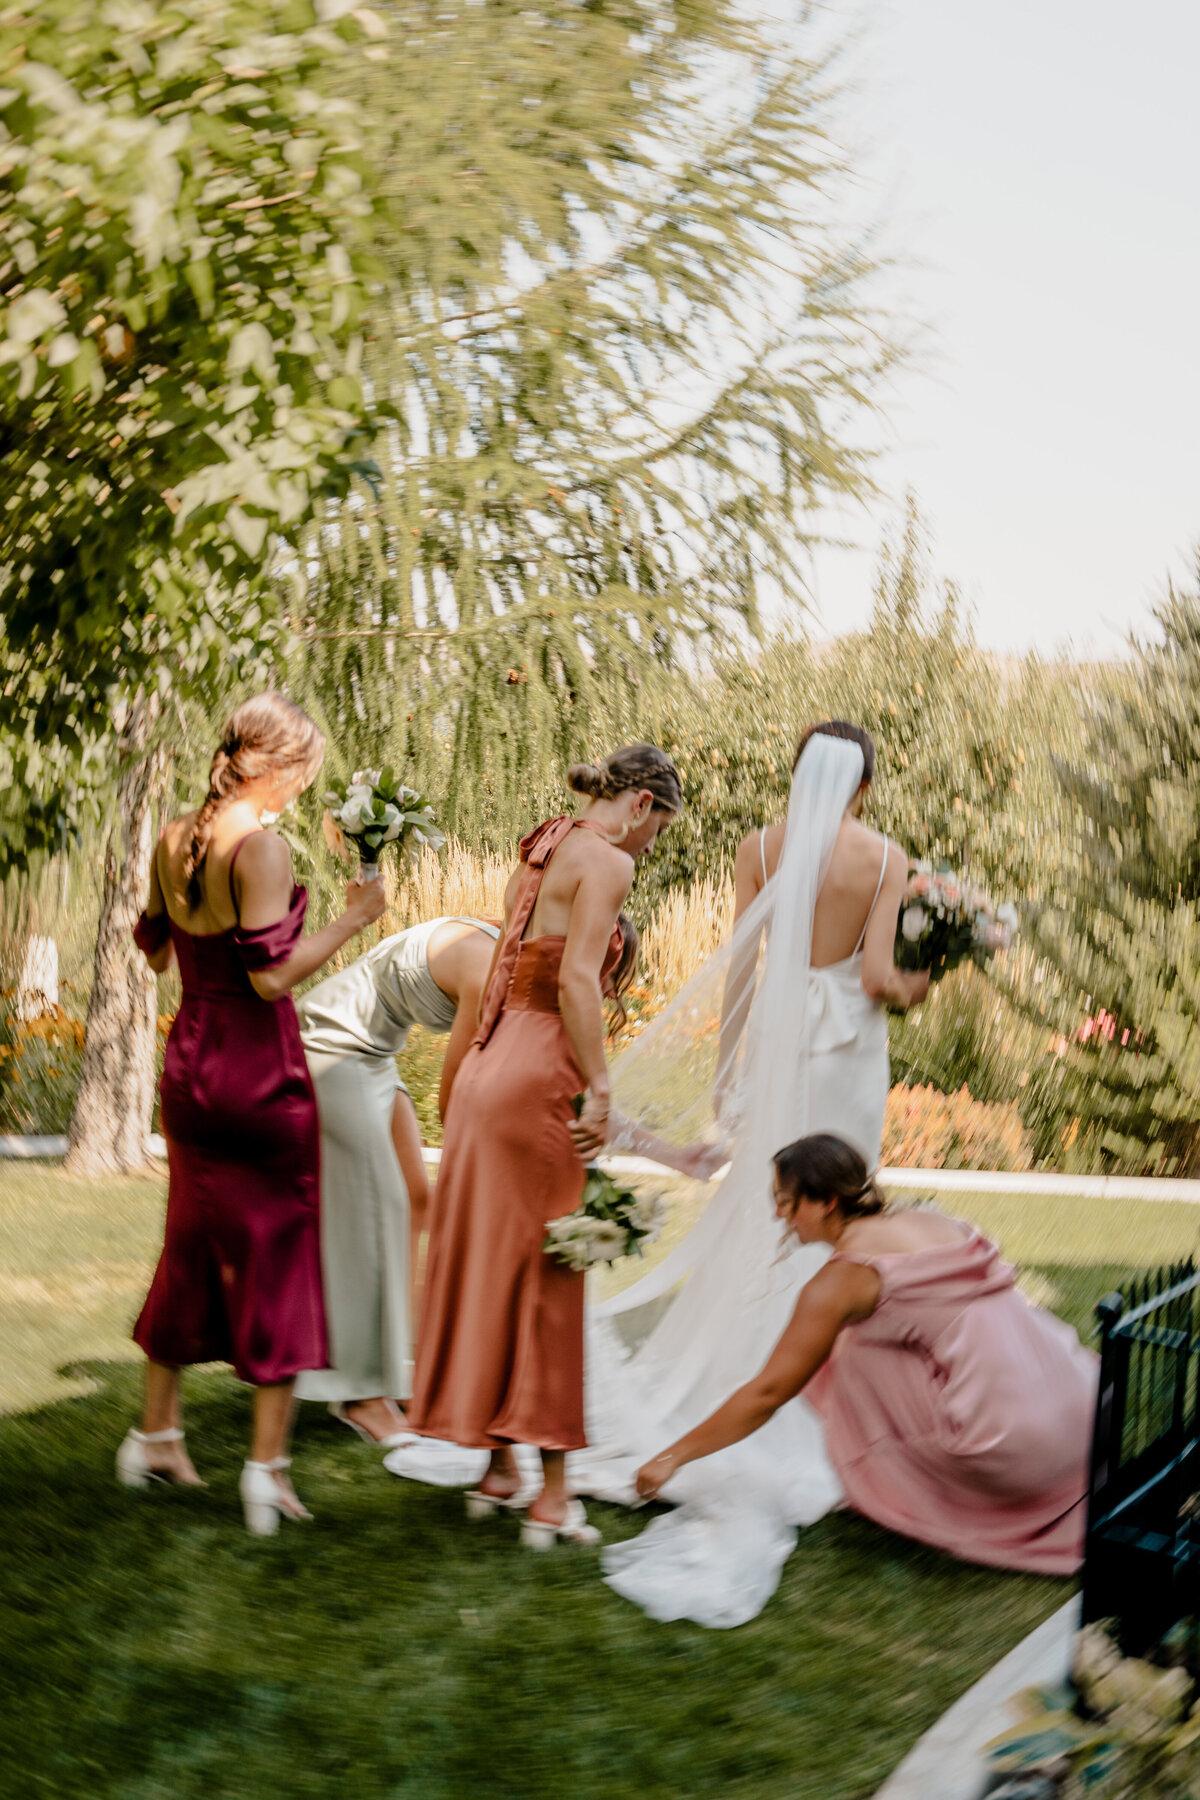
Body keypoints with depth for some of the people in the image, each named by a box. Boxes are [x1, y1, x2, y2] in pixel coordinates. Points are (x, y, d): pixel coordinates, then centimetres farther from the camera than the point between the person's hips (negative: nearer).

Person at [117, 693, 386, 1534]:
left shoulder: (174, 840, 4)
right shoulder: (260, 845, -19)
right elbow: (272, 975, -22)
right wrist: (352, 919, -14)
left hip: (189, 1066, 7)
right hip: (259, 1069, -7)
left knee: (192, 1246, 20)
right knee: (279, 1251, 3)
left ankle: (158, 1434, 30)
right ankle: (268, 1462, 3)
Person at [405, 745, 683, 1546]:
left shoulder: (541, 853, 18)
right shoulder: (606, 861, -8)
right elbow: (578, 981, -19)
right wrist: (599, 1091, -16)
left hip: (487, 1068, 8)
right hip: (536, 1081, -8)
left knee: (491, 1273, 14)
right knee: (548, 1285, -2)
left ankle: (499, 1469, 25)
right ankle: (553, 1496, 4)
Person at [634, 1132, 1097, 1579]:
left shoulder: (843, 1278, -4)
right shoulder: (930, 1221, 15)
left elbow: (767, 1394, -1)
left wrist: (673, 1457, 10)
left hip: (1011, 1444, -7)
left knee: (858, 1357, 7)